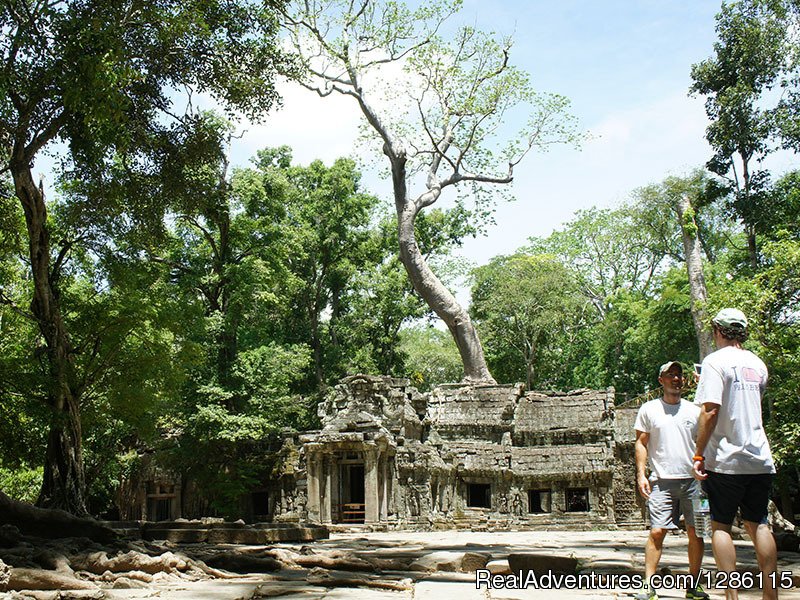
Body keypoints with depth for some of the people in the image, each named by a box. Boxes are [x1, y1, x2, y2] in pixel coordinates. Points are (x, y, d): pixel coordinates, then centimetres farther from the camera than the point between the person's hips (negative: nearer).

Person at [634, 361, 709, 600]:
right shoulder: (649, 409, 7)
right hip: (662, 480, -2)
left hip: (692, 479, 2)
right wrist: (641, 474, -3)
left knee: (695, 533, 2)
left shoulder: (694, 410, 12)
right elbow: (641, 444, 7)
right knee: (657, 531, -8)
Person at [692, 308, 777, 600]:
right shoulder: (758, 364, 12)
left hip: (725, 460, -6)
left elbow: (711, 411, -17)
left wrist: (698, 455, -13)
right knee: (758, 524, 12)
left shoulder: (716, 361, -8)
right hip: (761, 460, 6)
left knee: (721, 526, 2)